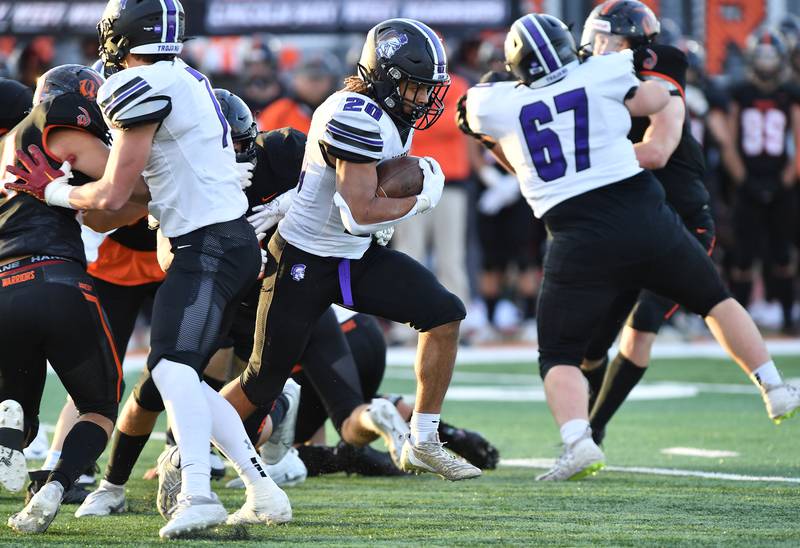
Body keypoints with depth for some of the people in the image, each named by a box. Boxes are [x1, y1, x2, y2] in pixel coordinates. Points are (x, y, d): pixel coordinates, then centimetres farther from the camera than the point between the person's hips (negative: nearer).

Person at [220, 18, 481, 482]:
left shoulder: (396, 116, 3)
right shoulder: (356, 116, -26)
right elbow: (359, 213, -30)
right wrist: (420, 200, -17)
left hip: (356, 258, 8)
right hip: (303, 264, -8)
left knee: (445, 314, -6)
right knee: (264, 383, -2)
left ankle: (423, 443, 2)